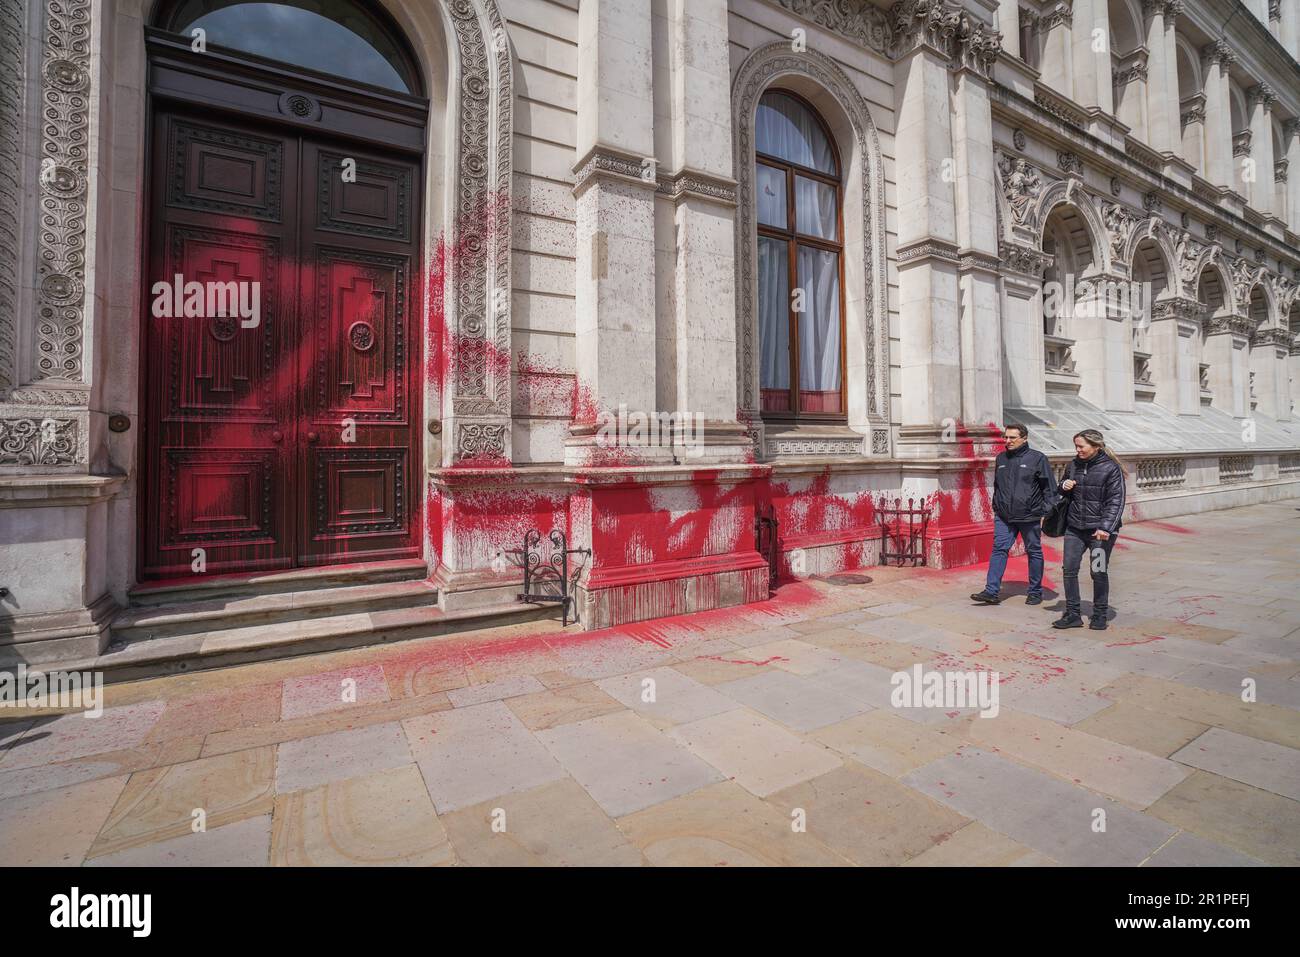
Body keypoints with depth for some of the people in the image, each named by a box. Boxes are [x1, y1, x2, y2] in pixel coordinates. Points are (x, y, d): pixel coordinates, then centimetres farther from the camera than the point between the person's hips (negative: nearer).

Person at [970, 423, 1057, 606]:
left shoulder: (1037, 458, -5)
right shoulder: (1001, 458, 10)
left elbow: (1049, 488, -4)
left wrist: (1047, 513, -10)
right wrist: (996, 508, 18)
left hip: (1029, 516, -4)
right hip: (1004, 517, 4)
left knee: (1034, 552, 9)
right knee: (999, 549, -3)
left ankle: (1035, 592, 22)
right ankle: (991, 591, -4)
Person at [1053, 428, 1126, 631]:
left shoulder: (1111, 468, -7)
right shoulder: (1073, 465, 9)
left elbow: (1116, 501, -11)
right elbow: (1065, 493, 23)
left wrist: (1106, 527, -20)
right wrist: (1064, 486, -1)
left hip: (1101, 530, -5)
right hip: (1074, 528, 5)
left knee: (1099, 572, 3)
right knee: (1069, 570, 1)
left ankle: (1100, 615, 19)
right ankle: (1072, 615, 11)